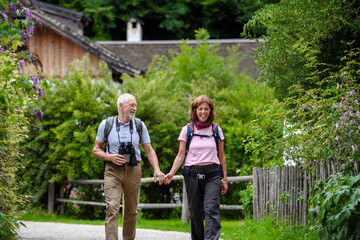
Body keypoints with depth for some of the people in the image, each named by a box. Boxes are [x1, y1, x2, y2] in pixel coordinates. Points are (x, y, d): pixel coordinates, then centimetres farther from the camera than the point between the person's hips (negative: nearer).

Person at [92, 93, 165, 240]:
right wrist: (110, 157, -12)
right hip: (113, 171, -2)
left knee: (131, 211, 8)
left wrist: (157, 169, -8)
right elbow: (96, 150, 8)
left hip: (133, 171, 2)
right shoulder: (106, 124, 3)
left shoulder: (139, 125, 7)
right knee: (112, 209, -15)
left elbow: (149, 151, 8)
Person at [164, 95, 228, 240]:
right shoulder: (187, 130, 6)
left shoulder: (216, 130, 9)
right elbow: (181, 155, 5)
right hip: (192, 174, 1)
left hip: (212, 174, -1)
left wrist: (225, 179, 11)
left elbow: (221, 157, 14)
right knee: (195, 212, 3)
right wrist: (171, 173, -9)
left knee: (211, 209, -16)